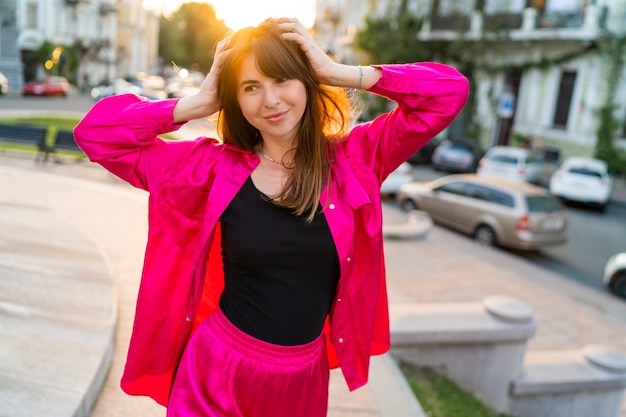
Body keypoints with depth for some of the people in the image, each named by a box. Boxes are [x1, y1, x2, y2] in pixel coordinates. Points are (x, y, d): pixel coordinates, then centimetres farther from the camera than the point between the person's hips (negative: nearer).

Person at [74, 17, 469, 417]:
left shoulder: (353, 157, -6)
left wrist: (338, 73, -13)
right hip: (216, 372, -1)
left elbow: (449, 91, -10)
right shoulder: (214, 166, -7)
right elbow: (96, 132, -5)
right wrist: (199, 103, -11)